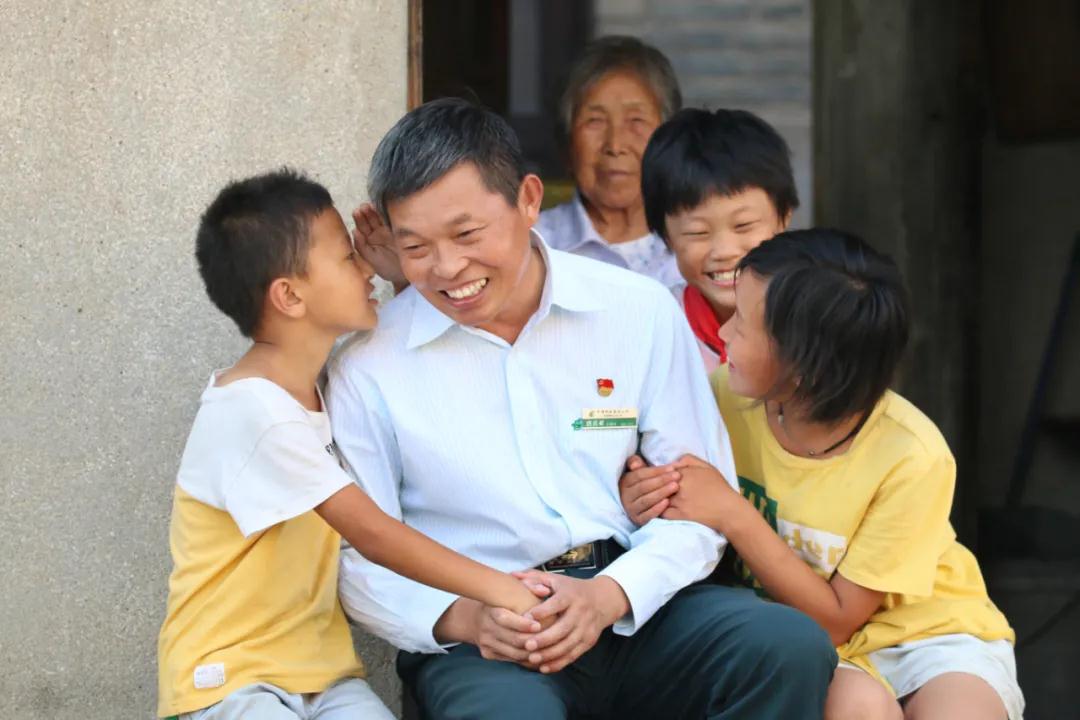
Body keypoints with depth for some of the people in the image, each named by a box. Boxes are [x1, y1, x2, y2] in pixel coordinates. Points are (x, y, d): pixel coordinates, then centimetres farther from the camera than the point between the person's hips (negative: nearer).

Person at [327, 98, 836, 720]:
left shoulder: (642, 312, 5)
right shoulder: (368, 367, 2)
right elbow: (360, 563, 2)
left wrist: (608, 596, -13)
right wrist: (460, 616, -17)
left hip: (636, 605, 4)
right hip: (482, 643, -3)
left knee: (793, 649, -25)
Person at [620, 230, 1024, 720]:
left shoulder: (912, 457, -23)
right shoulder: (727, 397, -12)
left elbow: (836, 619, -16)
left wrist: (733, 516, -25)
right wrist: (641, 499, -22)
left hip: (927, 630, -2)